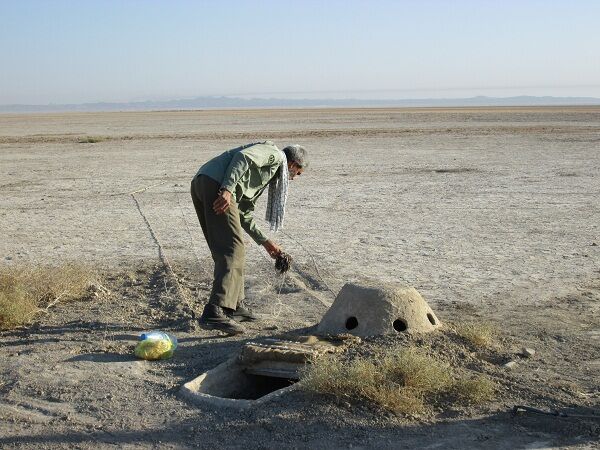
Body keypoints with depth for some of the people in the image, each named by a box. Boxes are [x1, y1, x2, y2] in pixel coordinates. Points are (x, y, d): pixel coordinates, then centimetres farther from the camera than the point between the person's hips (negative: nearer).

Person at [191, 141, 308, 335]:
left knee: (224, 251, 17)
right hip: (215, 185, -10)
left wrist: (265, 242, 39)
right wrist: (227, 190, -22)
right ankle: (215, 312, -21)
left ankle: (235, 306, 25)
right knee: (232, 249, -12)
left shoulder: (268, 176, 35)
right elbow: (243, 157, -11)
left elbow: (244, 214, 37)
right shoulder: (275, 154, 9)